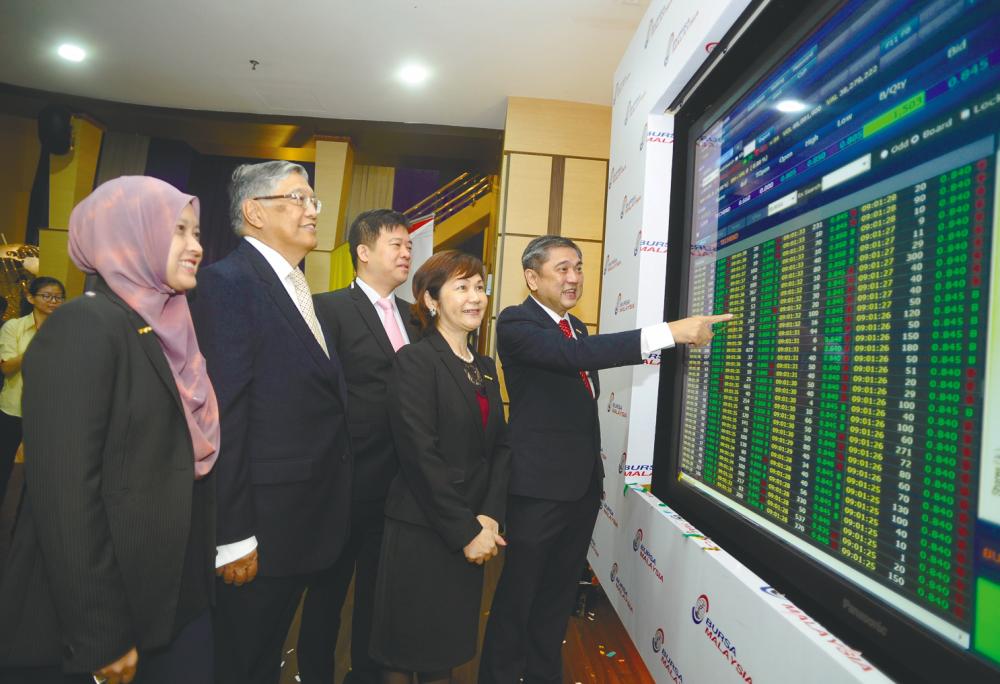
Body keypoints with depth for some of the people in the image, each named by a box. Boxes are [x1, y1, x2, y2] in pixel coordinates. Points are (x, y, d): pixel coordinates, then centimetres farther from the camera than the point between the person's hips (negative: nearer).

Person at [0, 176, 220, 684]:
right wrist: (100, 637, -18)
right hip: (98, 621, -7)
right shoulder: (83, 327, -16)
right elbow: (63, 495, -21)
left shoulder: (167, 328, 7)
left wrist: (204, 564, 11)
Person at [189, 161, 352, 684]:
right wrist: (233, 537, -20)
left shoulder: (296, 287, 11)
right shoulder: (229, 282, -15)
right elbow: (223, 415, -21)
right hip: (260, 525, -8)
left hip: (305, 519, 8)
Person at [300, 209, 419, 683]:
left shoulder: (413, 316, 10)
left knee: (379, 586, 21)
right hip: (350, 478, -6)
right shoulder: (330, 307, -10)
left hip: (398, 479, 6)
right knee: (329, 587, 13)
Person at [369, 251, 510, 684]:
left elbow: (499, 446, 6)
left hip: (471, 533, 6)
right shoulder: (415, 360, -12)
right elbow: (421, 456, -18)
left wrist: (489, 517, -7)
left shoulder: (486, 368, 11)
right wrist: (465, 531, -16)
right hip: (421, 530, -6)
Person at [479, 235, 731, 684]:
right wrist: (670, 332, -35)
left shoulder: (576, 326, 13)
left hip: (583, 481, 8)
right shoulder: (515, 323, -13)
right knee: (518, 593, 5)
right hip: (539, 483, -8)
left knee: (560, 591, 18)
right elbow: (577, 355, -32)